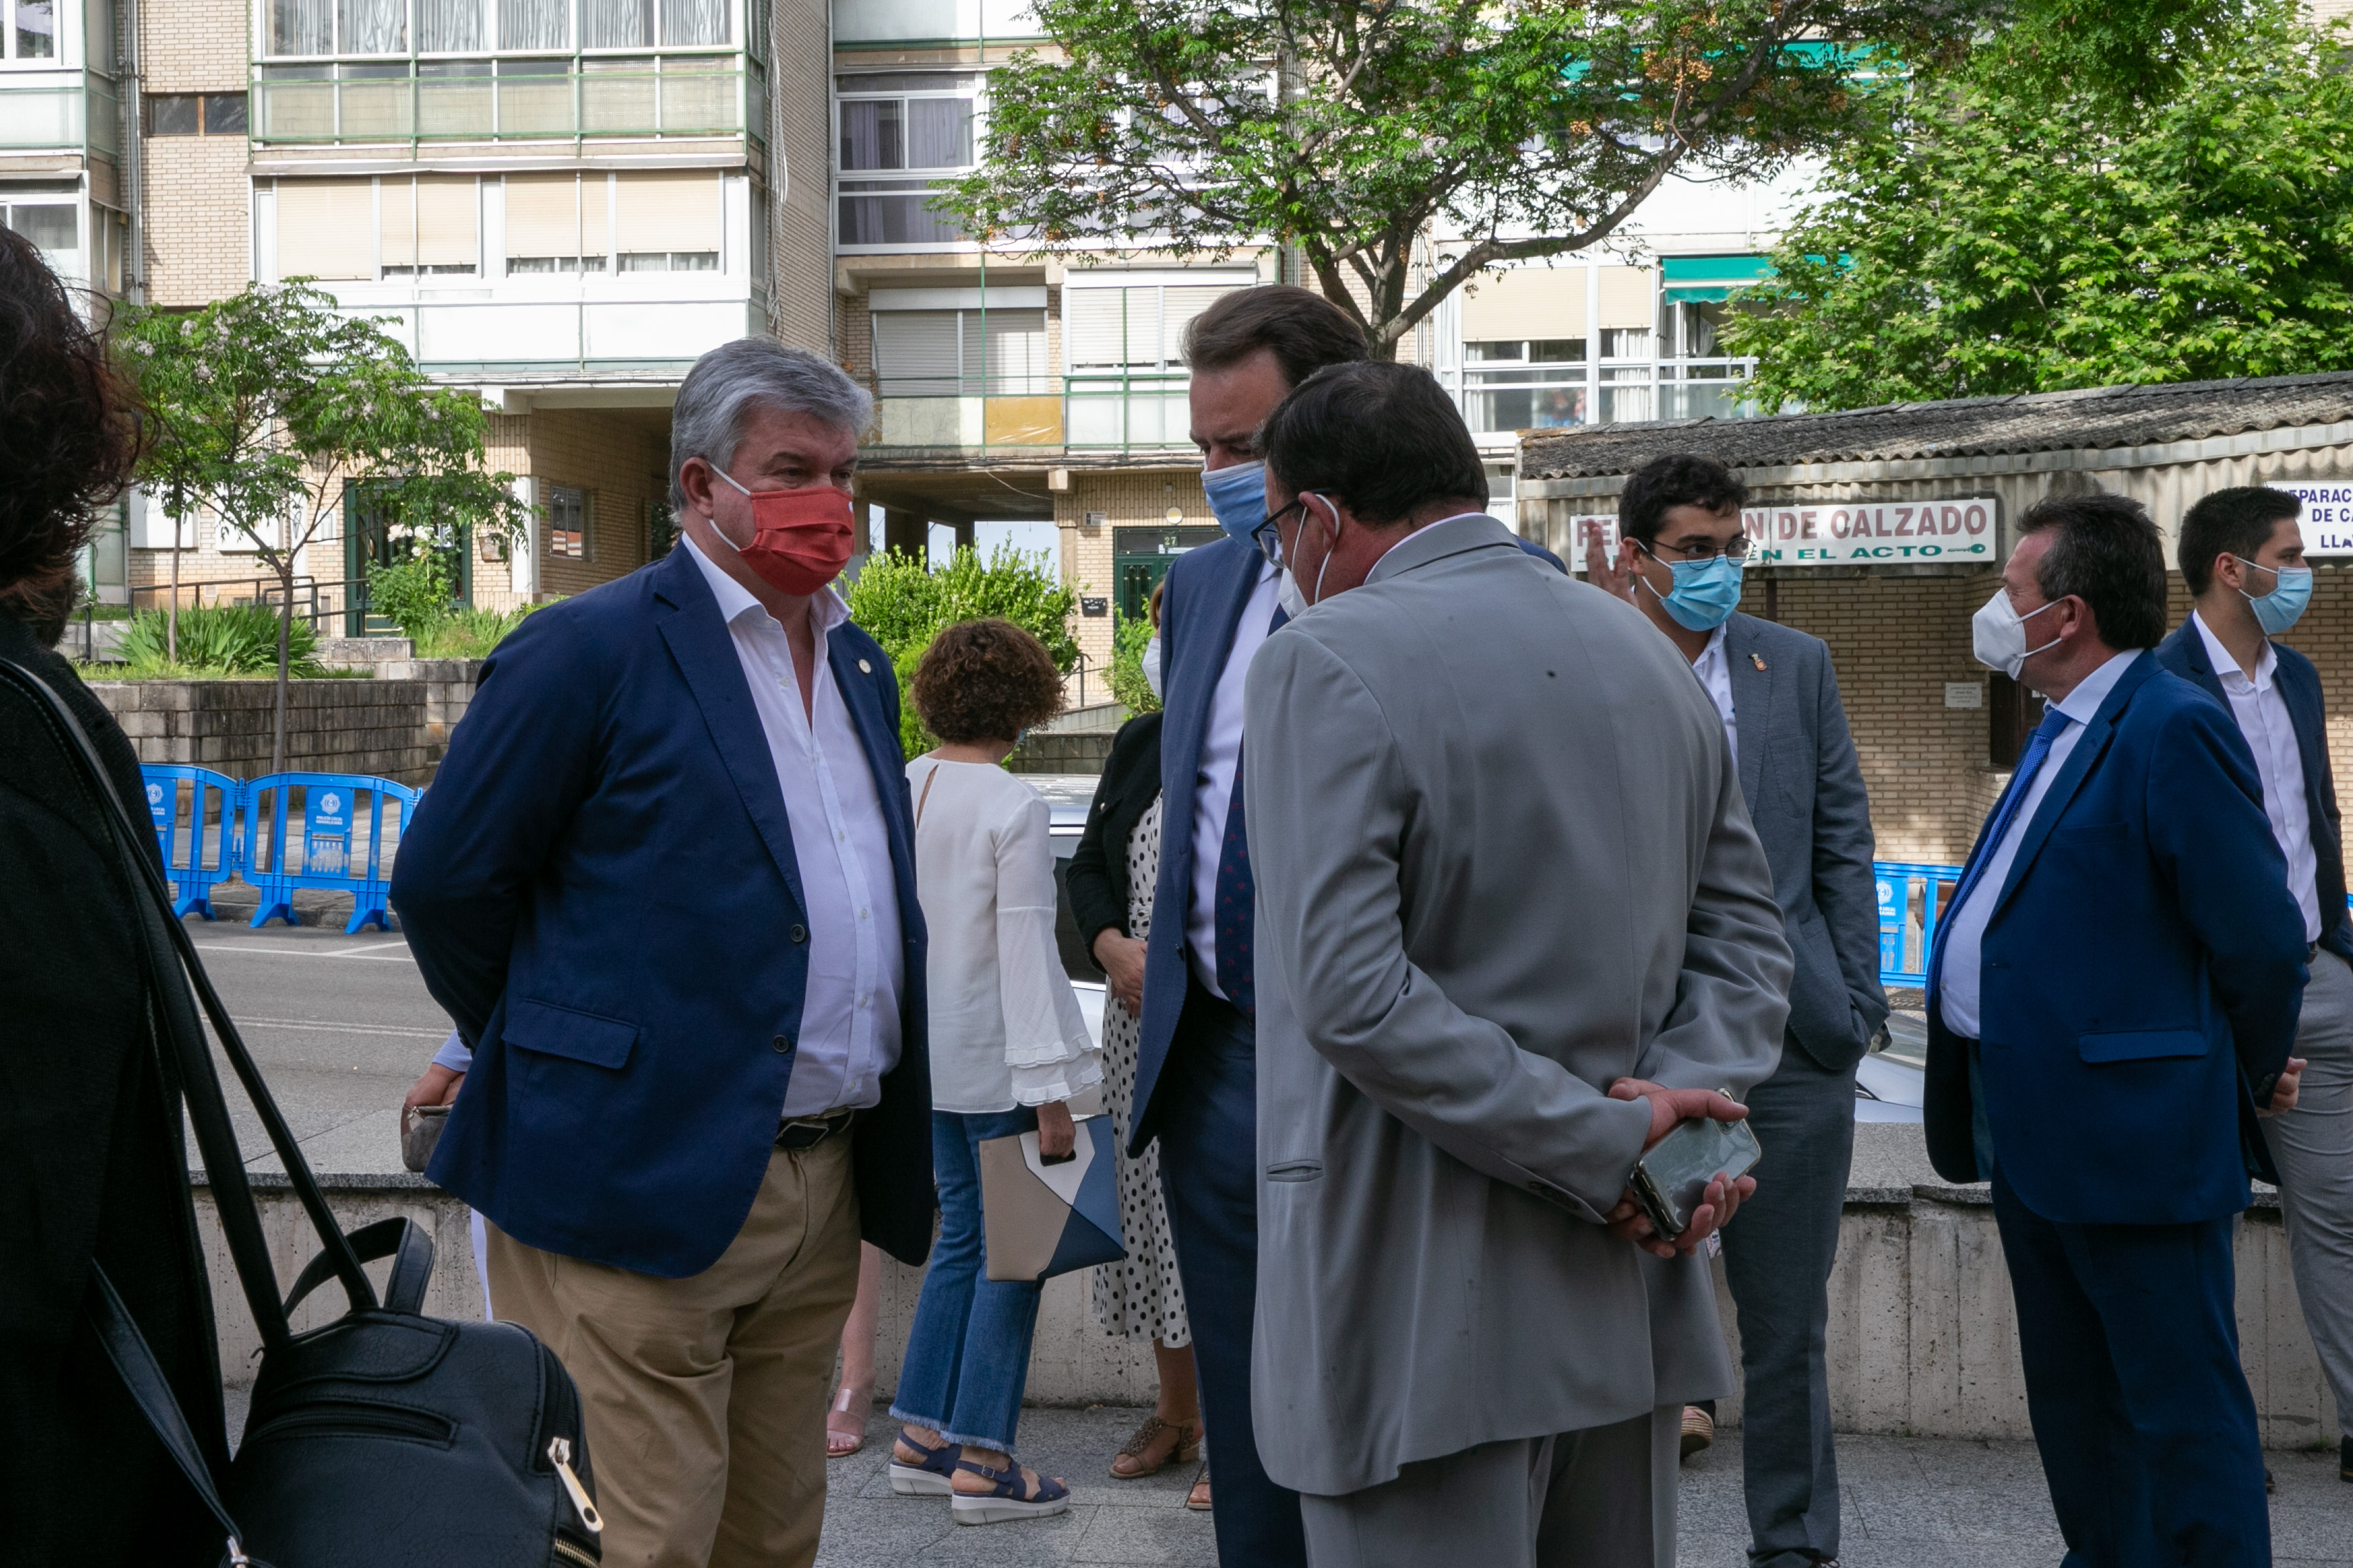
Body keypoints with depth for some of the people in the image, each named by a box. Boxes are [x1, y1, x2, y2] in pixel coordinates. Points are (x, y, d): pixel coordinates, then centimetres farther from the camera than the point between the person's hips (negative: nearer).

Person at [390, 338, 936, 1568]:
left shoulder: (861, 667, 16)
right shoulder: (590, 648, -8)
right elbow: (442, 881, -6)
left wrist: (888, 1152, 15)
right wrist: (544, 1058, 4)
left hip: (826, 1188, 7)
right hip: (641, 1184, -7)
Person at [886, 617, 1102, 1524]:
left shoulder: (897, 791, 4)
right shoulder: (1015, 808, -16)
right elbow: (1025, 948, -18)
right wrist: (1051, 1090, -16)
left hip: (929, 1055, 7)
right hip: (994, 1058, -7)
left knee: (961, 1235, 17)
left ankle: (922, 1439, 20)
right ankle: (981, 1462, 4)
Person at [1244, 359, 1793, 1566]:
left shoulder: (1326, 664, -11)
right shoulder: (1647, 653, 12)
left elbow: (1351, 994, -20)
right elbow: (1747, 936, 11)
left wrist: (1611, 1145, -16)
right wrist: (1681, 1102, -3)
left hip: (1424, 1320, -7)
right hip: (1627, 1308, 7)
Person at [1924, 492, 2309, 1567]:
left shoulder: (2175, 730, -16)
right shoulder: (2066, 731, 15)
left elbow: (2261, 936, -17)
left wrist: (2251, 1079, -3)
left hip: (2128, 1134, -10)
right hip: (2038, 1129, 10)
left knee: (2181, 1407, -2)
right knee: (2071, 1397, 19)